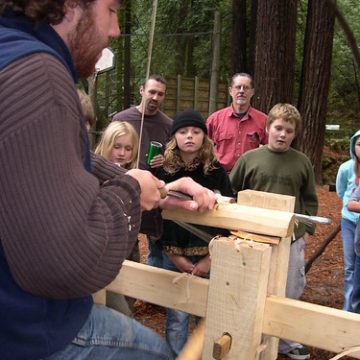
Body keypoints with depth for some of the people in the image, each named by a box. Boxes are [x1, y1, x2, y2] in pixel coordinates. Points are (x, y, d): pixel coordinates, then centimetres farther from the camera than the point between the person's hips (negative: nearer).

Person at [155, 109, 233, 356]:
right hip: (174, 254, 0)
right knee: (177, 316, 5)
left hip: (208, 254, 0)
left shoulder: (216, 171, -2)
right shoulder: (164, 171, -2)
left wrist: (212, 257, -8)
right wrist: (173, 255, -6)